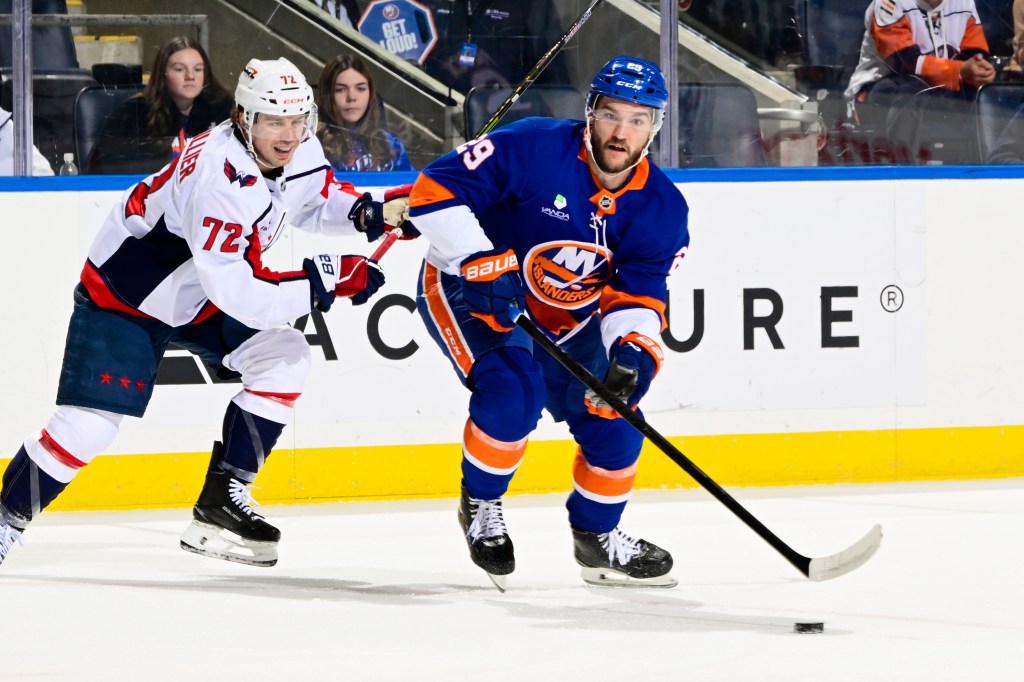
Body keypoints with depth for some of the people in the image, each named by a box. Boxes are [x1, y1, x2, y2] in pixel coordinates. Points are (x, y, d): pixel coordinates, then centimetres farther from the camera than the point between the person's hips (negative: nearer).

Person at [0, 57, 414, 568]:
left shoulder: (299, 148, -10)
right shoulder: (221, 177, -37)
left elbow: (315, 199, 13)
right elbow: (234, 288, -40)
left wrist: (366, 212, -8)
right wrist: (321, 282, -37)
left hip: (198, 295, 8)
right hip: (124, 295, -8)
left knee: (285, 358, -9)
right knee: (89, 425, -14)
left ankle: (220, 505, -2)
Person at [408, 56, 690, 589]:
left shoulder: (661, 209, -10)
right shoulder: (532, 148, -25)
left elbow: (637, 295, -12)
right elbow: (435, 190, -28)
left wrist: (632, 348, -34)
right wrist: (481, 263, -37)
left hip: (564, 321, 6)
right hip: (467, 294, -6)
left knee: (614, 415, -2)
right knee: (513, 390, -30)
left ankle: (597, 535, 25)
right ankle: (480, 506, -3)